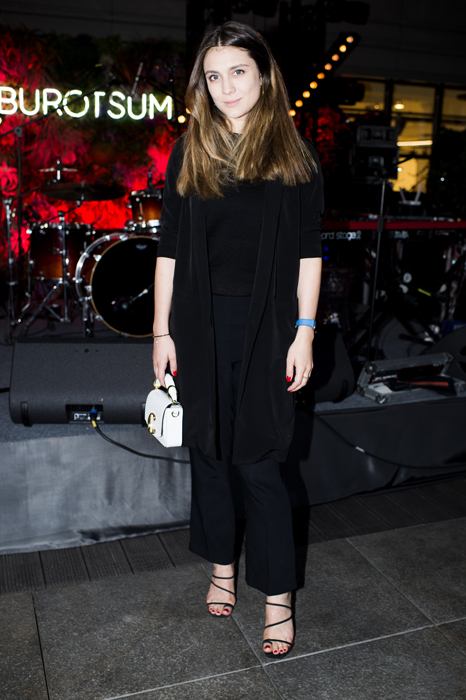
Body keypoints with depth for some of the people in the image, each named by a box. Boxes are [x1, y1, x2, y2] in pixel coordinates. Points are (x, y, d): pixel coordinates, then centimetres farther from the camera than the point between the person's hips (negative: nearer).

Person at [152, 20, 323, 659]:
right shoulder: (189, 153, 7)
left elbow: (308, 251, 1)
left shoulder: (294, 156, 2)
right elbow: (170, 247, 5)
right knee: (208, 451, 12)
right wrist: (162, 331, 2)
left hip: (265, 327, -2)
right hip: (200, 325, 3)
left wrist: (304, 332, -5)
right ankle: (223, 566, 32)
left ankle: (278, 598, 15)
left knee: (259, 462, 0)